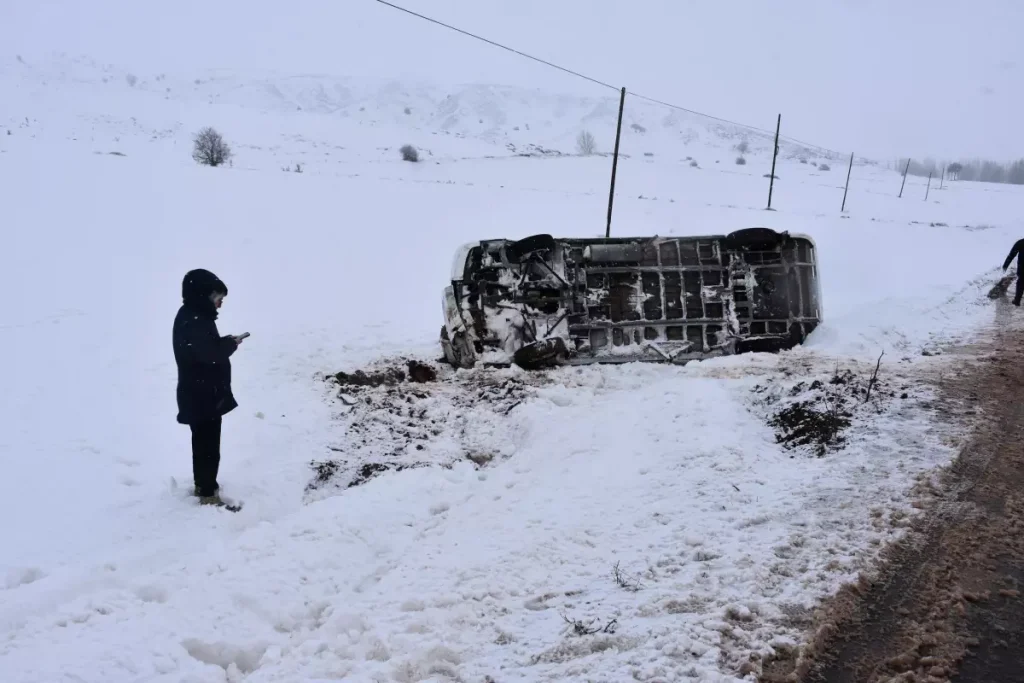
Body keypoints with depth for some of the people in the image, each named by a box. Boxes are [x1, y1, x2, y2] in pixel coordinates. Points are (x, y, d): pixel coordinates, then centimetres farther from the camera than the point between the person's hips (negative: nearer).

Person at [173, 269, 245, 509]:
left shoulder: (193, 317, 8)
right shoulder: (193, 322, -24)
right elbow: (210, 354, -29)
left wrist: (224, 342, -2)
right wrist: (231, 344, -13)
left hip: (200, 393, 10)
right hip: (203, 396, -10)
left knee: (203, 442, 22)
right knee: (209, 445, 0)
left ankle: (203, 484, 36)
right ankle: (208, 494, 11)